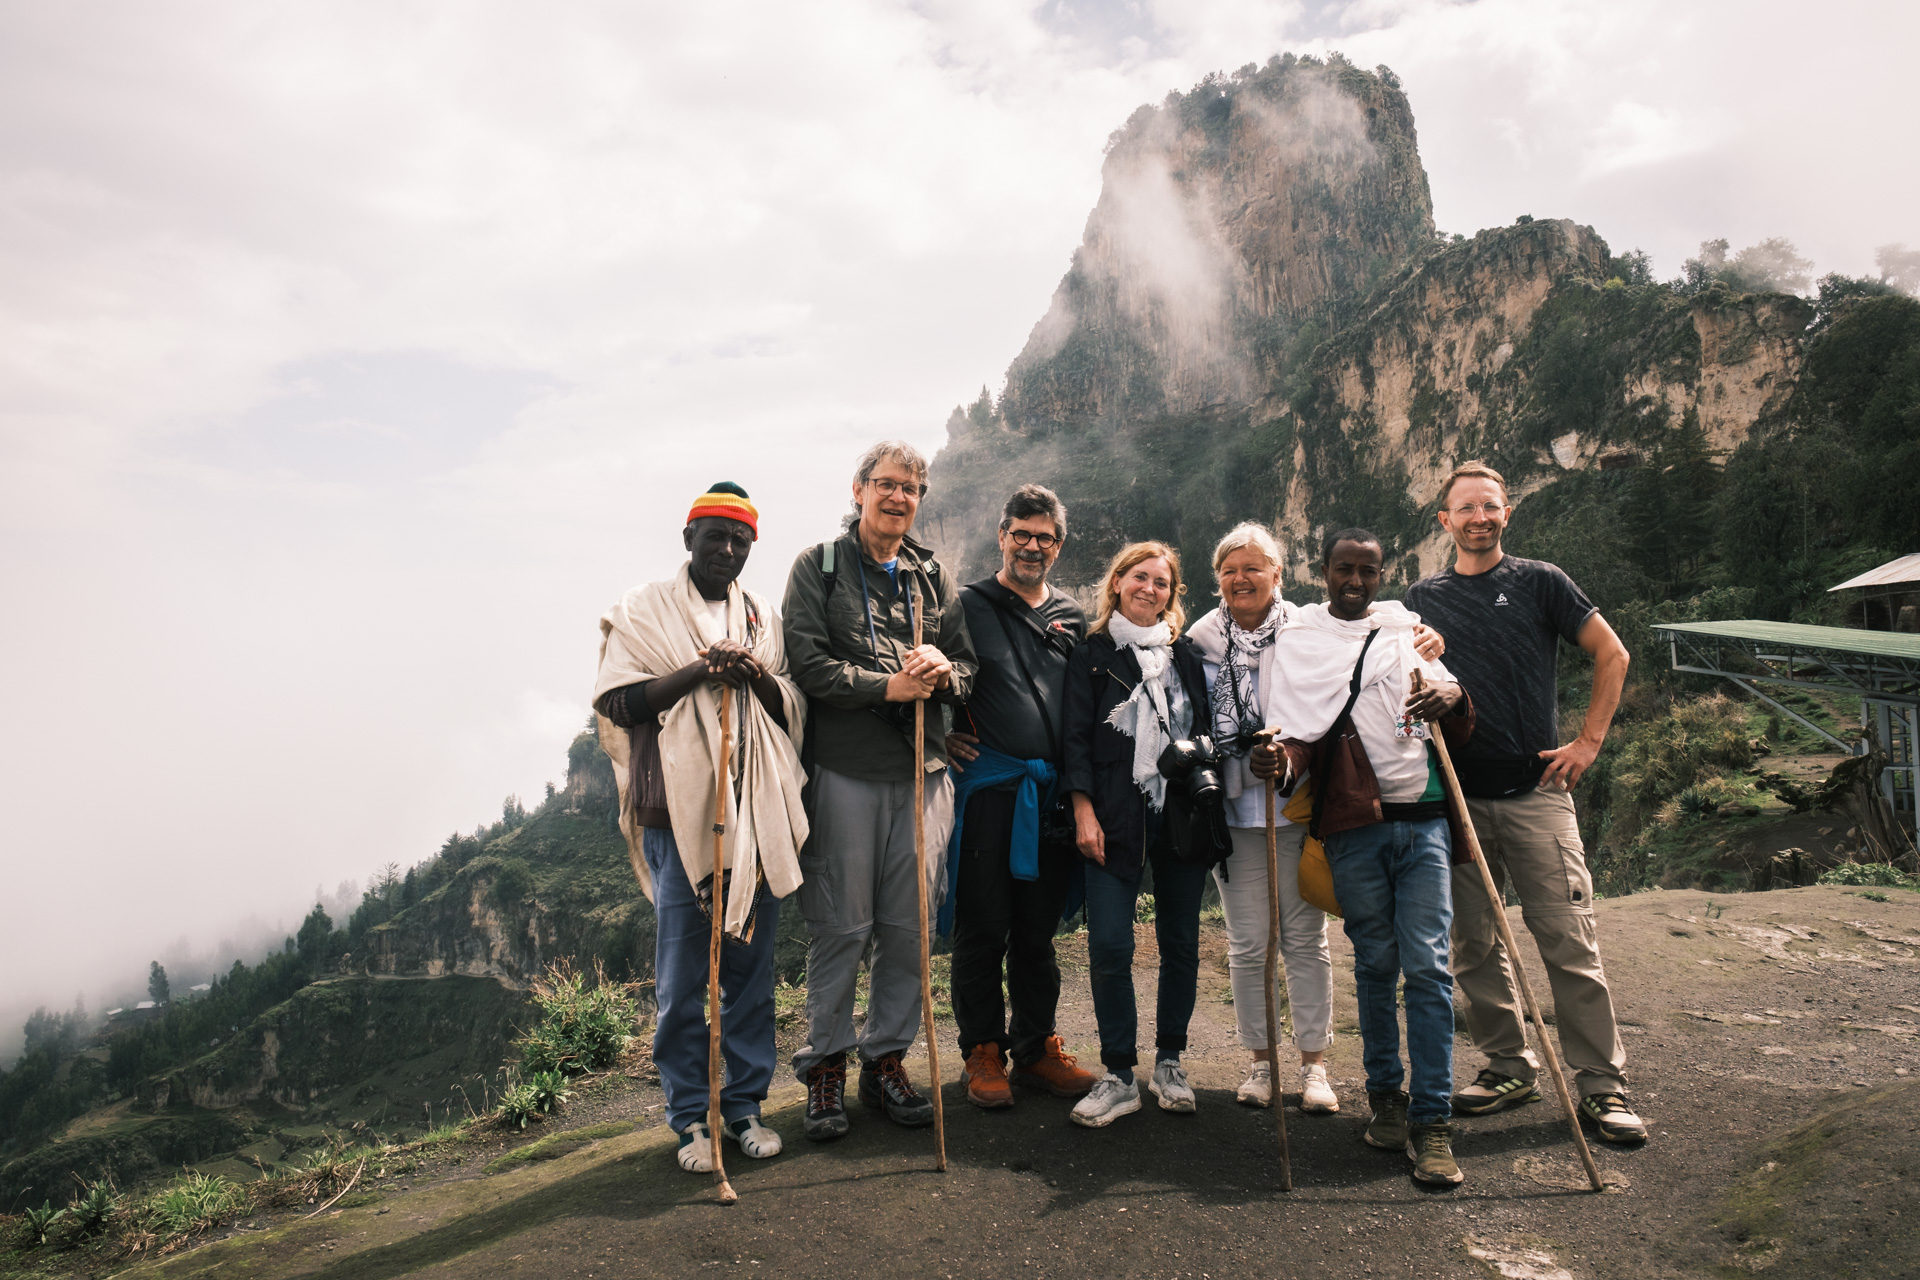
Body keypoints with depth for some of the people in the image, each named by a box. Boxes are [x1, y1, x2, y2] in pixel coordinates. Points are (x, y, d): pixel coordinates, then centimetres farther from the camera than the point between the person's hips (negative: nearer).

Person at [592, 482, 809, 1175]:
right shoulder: (644, 609, 6)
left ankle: (745, 1103, 22)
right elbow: (617, 703, -4)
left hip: (758, 812, 4)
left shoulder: (764, 618, 16)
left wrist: (757, 679, -8)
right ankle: (690, 1116, 15)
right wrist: (696, 672, -16)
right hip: (681, 812, -3)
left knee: (753, 963, 8)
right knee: (682, 973, 1)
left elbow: (795, 714, 12)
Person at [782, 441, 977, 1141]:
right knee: (842, 926, 1)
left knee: (909, 926, 8)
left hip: (923, 772, 4)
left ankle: (886, 1058, 23)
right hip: (846, 770, -4)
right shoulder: (818, 566, 3)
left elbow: (967, 668, 15)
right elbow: (808, 663, -7)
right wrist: (889, 686, -14)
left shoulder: (933, 576, 14)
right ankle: (824, 1065, 18)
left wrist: (942, 670, -8)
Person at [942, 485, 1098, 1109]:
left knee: (1038, 930, 13)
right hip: (987, 786, -4)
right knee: (982, 929, 3)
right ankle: (982, 1052, 17)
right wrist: (940, 734, -6)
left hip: (1052, 793, 4)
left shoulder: (1071, 618, 14)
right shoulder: (968, 606, 2)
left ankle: (1036, 1047, 25)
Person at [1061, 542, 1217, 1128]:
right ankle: (1119, 1076, 4)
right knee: (1109, 945, -8)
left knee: (1180, 942, 7)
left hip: (1182, 814, 3)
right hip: (1114, 819, -3)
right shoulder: (1091, 655, 5)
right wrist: (1084, 812, -8)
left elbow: (1207, 731, 16)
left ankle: (1169, 1062, 24)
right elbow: (1076, 738, 1)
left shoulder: (1187, 655, 13)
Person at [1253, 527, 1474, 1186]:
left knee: (1428, 965, -5)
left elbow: (1460, 729, 14)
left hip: (1423, 818, 1)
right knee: (1375, 964, 7)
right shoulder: (1297, 642, 10)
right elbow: (1303, 734, 4)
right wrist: (1281, 759, -19)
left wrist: (1454, 699, -10)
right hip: (1353, 827, -1)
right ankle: (1386, 1093, 25)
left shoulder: (1409, 631, 14)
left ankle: (1432, 1120, 1)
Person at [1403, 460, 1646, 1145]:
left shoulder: (1539, 581, 5)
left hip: (1536, 790, -2)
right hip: (1455, 798, 3)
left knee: (1569, 940, -4)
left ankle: (1601, 1083, 6)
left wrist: (1589, 741, 2)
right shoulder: (1421, 598, 10)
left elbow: (1612, 656, 9)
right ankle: (1509, 1067, 21)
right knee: (1474, 946, 8)